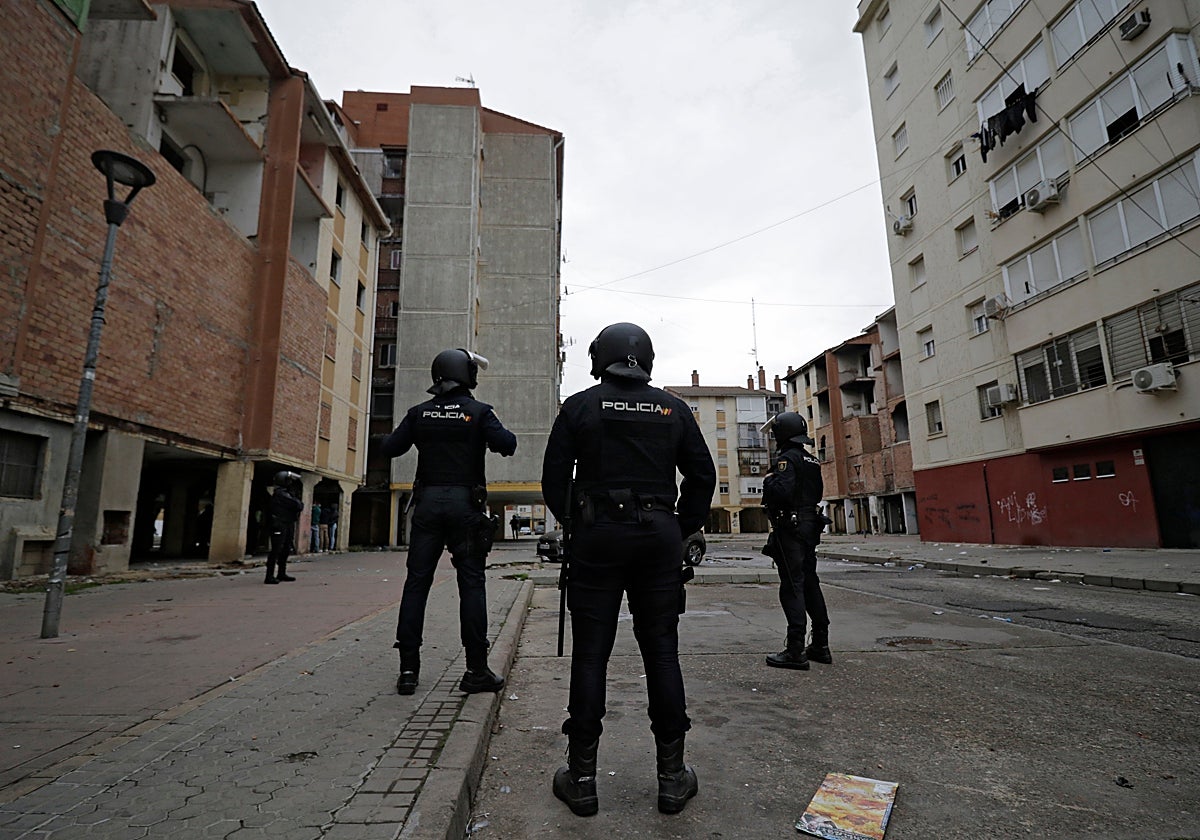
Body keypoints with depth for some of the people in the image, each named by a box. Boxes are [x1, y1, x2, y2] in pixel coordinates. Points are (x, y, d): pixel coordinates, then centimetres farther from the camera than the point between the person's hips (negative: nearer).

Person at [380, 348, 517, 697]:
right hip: (465, 504, -2)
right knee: (472, 583, 2)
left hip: (428, 502, 3)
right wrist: (500, 430, 7)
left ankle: (408, 669, 11)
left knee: (416, 582, 8)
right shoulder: (478, 411, -3)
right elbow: (507, 445, -14)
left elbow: (389, 448, 5)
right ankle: (476, 670, 6)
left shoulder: (420, 412, 5)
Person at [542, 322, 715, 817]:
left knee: (590, 655, 5)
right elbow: (703, 475, 7)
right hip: (659, 536, 2)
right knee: (661, 652, 9)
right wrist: (682, 530, 14)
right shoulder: (673, 409, 7)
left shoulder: (580, 407, 2)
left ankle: (581, 779, 15)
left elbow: (553, 477, 0)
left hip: (597, 536, -1)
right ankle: (672, 777, 18)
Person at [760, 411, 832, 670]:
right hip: (811, 525, 9)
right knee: (810, 583, 15)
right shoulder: (812, 460, 15)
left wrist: (768, 481, -8)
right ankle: (820, 646, 22)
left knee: (792, 586, -7)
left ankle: (795, 651, -5)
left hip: (790, 529, -9)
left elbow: (781, 491, -25)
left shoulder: (787, 459, -13)